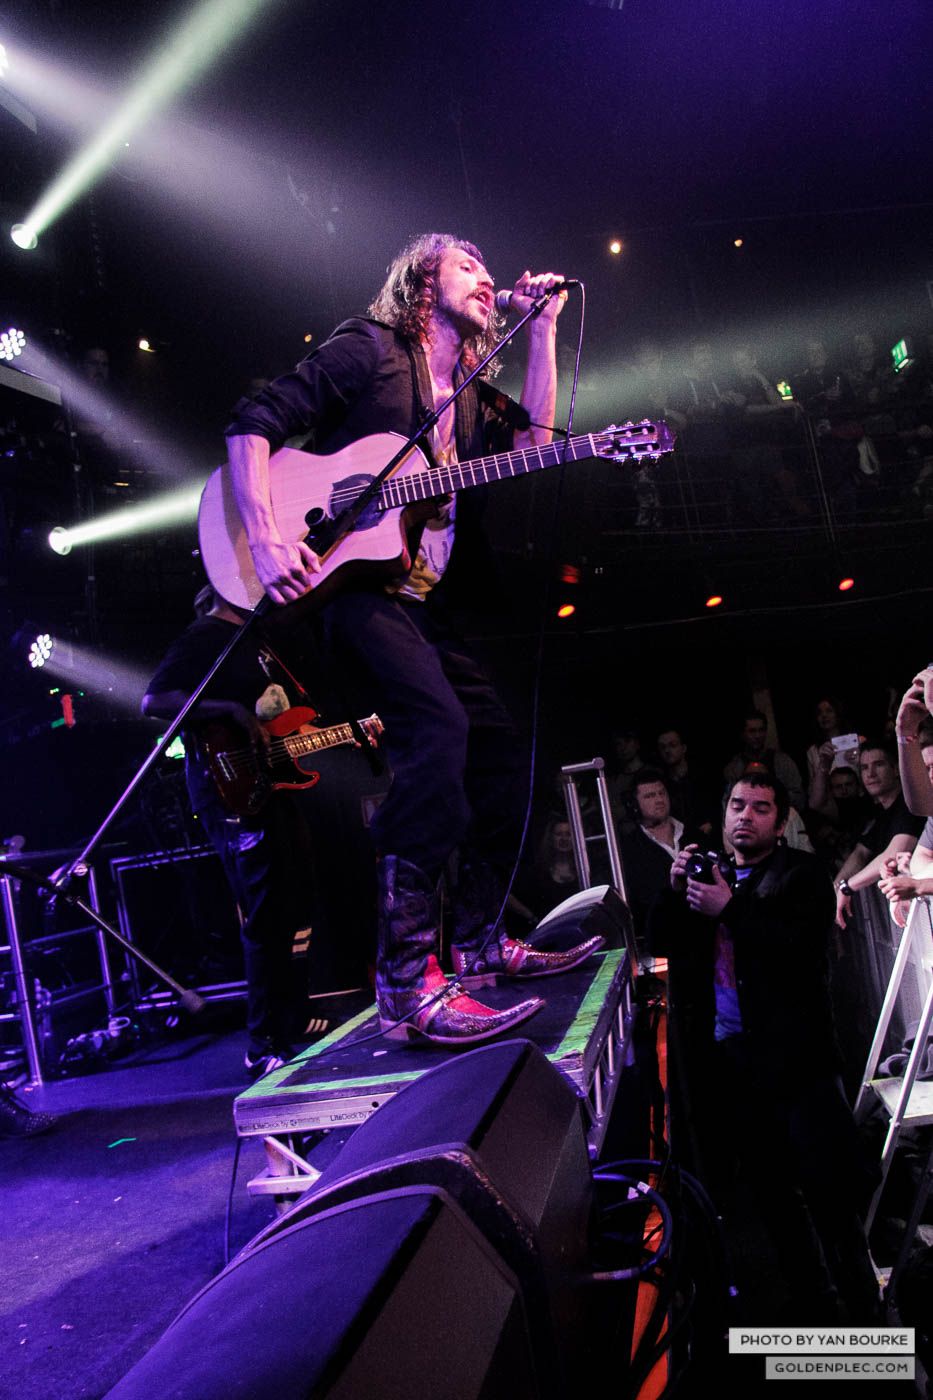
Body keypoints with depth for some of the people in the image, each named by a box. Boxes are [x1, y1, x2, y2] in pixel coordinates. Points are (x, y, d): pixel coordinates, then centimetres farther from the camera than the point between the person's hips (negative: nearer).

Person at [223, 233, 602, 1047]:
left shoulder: (470, 400, 25)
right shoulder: (370, 348, 3)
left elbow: (536, 444, 9)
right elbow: (255, 424, -4)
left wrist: (543, 327, 10)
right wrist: (265, 537, -19)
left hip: (426, 602, 9)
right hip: (350, 581, -9)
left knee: (499, 746, 6)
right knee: (439, 725, -29)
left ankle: (480, 942, 19)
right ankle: (410, 981, -28)